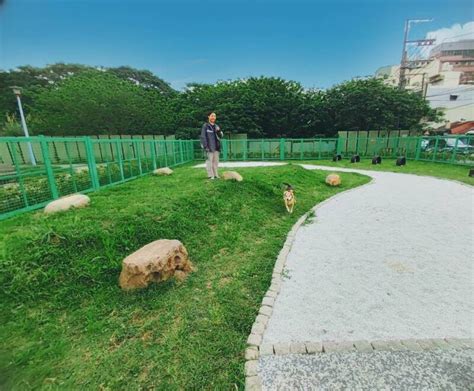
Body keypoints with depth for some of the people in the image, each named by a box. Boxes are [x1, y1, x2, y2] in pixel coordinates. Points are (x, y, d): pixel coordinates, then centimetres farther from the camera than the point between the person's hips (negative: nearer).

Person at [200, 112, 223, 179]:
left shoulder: (216, 126, 15)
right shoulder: (205, 126, -2)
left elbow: (221, 136, 14)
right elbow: (203, 137, -7)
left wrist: (219, 131, -7)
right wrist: (205, 146, -16)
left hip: (216, 147, 6)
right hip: (209, 147, -6)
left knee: (216, 161, 10)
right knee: (210, 161, -8)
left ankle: (215, 175, 19)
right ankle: (210, 175, -2)